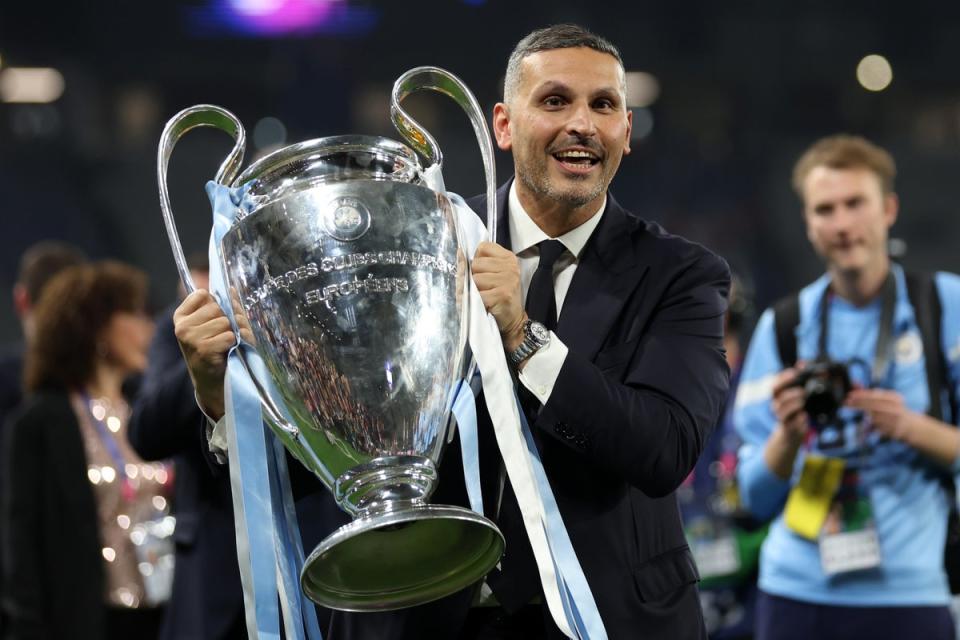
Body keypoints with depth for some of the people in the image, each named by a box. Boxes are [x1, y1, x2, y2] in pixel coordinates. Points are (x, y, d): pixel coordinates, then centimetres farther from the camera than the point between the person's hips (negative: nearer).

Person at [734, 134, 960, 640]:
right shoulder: (783, 327, 10)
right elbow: (757, 498, 9)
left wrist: (913, 428, -14)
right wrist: (789, 434, -10)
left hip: (910, 596, -2)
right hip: (796, 594, 2)